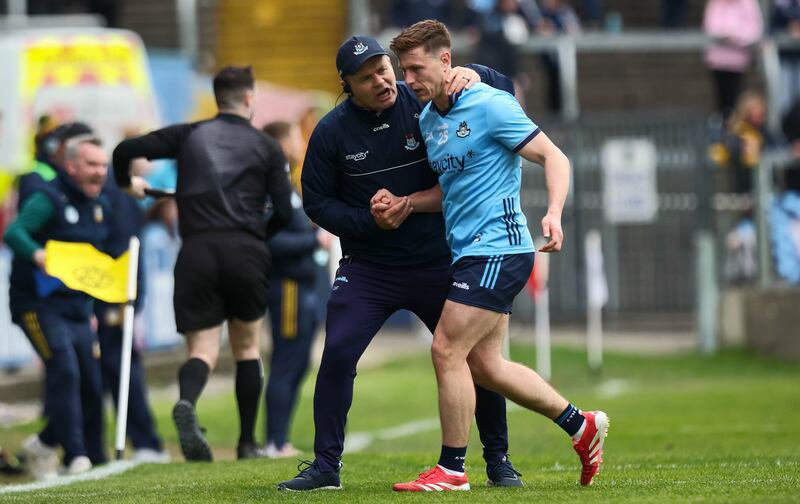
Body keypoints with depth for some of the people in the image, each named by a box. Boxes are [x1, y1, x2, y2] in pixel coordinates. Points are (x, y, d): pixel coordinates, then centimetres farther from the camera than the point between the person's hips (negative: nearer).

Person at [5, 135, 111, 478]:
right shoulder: (49, 199, -12)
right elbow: (14, 232, -25)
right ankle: (76, 456, -18)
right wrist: (37, 255, -44)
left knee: (92, 383, 6)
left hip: (78, 307, 8)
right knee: (64, 370, -20)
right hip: (39, 304, -8)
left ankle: (43, 444, 24)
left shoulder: (101, 206, 12)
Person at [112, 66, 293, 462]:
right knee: (247, 347, 17)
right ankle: (247, 444, 16)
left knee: (202, 350, 0)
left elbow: (126, 150, 5)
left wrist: (127, 182, 27)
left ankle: (187, 402, -34)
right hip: (246, 251, 0)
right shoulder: (266, 147, 10)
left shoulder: (188, 135, 13)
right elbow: (284, 213, 4)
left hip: (196, 252, 0)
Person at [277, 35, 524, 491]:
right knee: (337, 355, -13)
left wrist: (473, 75, -25)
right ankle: (325, 467, -1)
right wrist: (369, 221, -15)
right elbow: (317, 202, -1)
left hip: (437, 262, 0)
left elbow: (505, 91, -3)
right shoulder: (332, 132, -8)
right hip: (367, 268, 0)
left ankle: (499, 461, 17)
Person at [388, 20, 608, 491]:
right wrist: (400, 203, 7)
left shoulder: (490, 105, -12)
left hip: (497, 247, -9)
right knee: (484, 364, 10)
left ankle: (452, 469, -1)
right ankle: (581, 425, 24)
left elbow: (553, 156, -12)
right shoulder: (428, 120, 13)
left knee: (447, 350, -11)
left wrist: (554, 213, -28)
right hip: (470, 252, 9)